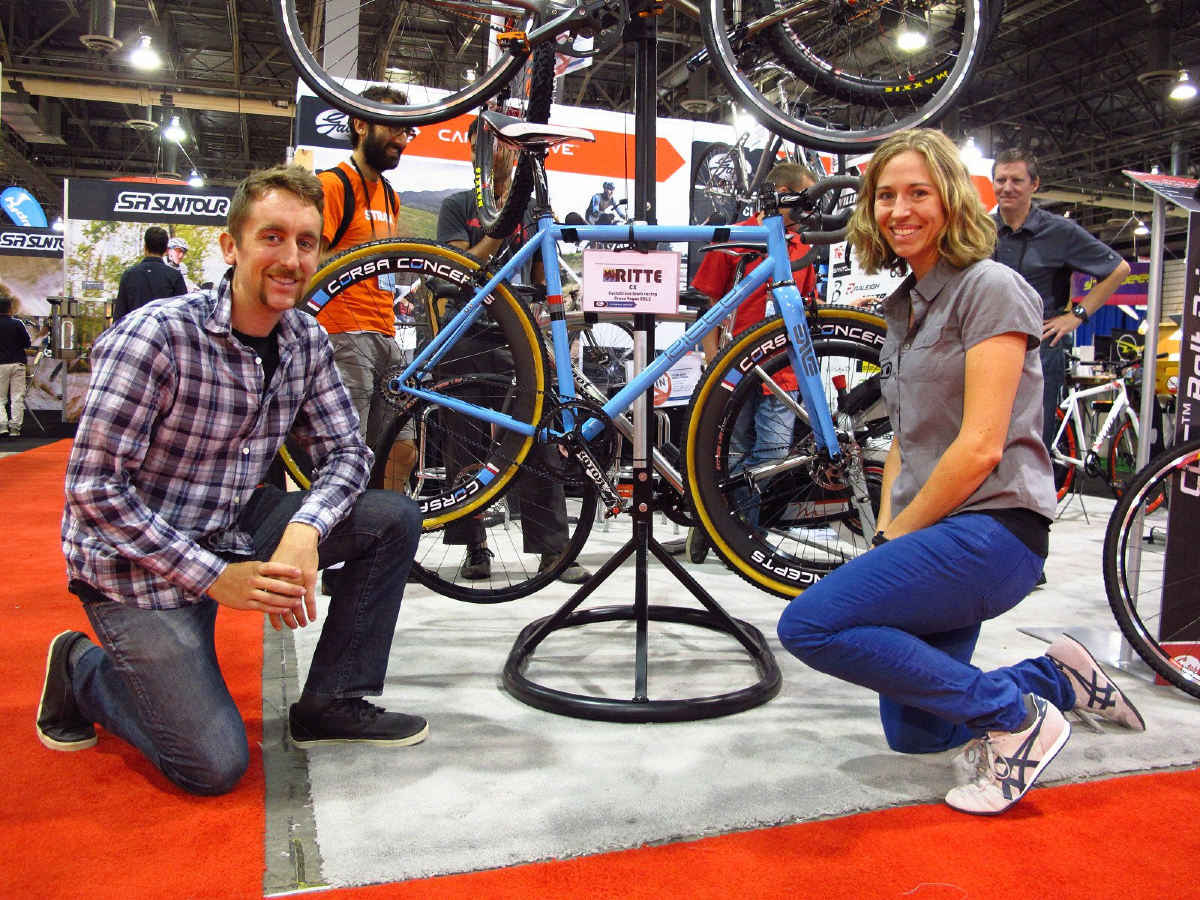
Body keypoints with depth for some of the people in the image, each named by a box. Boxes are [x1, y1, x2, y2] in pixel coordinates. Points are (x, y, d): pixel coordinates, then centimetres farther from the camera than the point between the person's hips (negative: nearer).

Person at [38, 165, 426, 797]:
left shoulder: (306, 342, -3)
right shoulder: (155, 336, -23)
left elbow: (345, 452, -1)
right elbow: (92, 488, -21)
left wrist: (305, 529, -22)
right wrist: (214, 577, -23)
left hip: (233, 530, 6)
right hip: (138, 562, -6)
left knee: (396, 518, -9)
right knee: (214, 766, -10)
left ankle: (331, 703, 4)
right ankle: (81, 670, 18)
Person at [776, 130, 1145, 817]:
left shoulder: (990, 288, -11)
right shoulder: (903, 306, 15)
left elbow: (980, 448, -19)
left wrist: (898, 536, -12)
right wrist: (886, 535, 4)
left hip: (989, 529, -9)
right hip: (933, 534, 9)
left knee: (810, 624, -24)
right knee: (912, 731, 14)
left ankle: (1015, 717, -10)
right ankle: (1059, 678, 29)